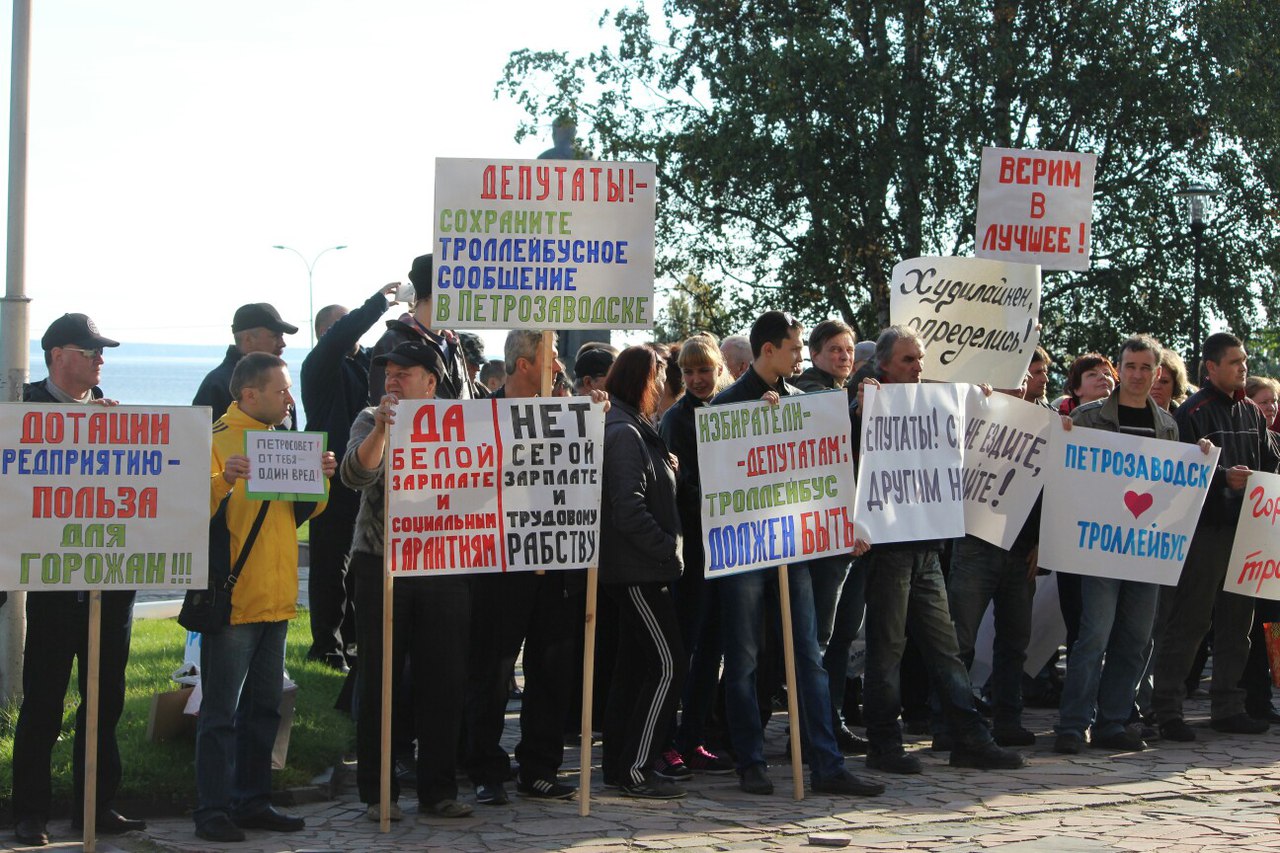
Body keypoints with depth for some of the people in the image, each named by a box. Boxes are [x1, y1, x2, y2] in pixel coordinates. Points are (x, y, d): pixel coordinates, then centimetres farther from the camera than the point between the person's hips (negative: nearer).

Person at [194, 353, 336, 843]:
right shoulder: (216, 440, -10)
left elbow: (300, 513, 19)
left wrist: (319, 478, 1)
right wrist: (222, 480, -35)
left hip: (275, 599, 8)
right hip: (231, 598, -8)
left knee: (263, 708, 13)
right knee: (220, 711, -4)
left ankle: (251, 801, 21)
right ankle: (212, 809, 1)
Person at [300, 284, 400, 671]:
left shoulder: (362, 361, 15)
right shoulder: (320, 363, -7)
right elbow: (342, 335, -25)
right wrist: (379, 300, -26)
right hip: (333, 478, -7)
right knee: (331, 566, -3)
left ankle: (349, 636, 22)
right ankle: (327, 644, 2)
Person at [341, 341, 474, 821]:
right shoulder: (372, 422, 3)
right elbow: (356, 475, -15)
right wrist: (381, 428, -29)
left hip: (443, 568, 1)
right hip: (381, 566, -1)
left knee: (445, 681, 4)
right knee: (379, 680, 3)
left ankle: (438, 788, 15)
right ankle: (378, 790, 11)